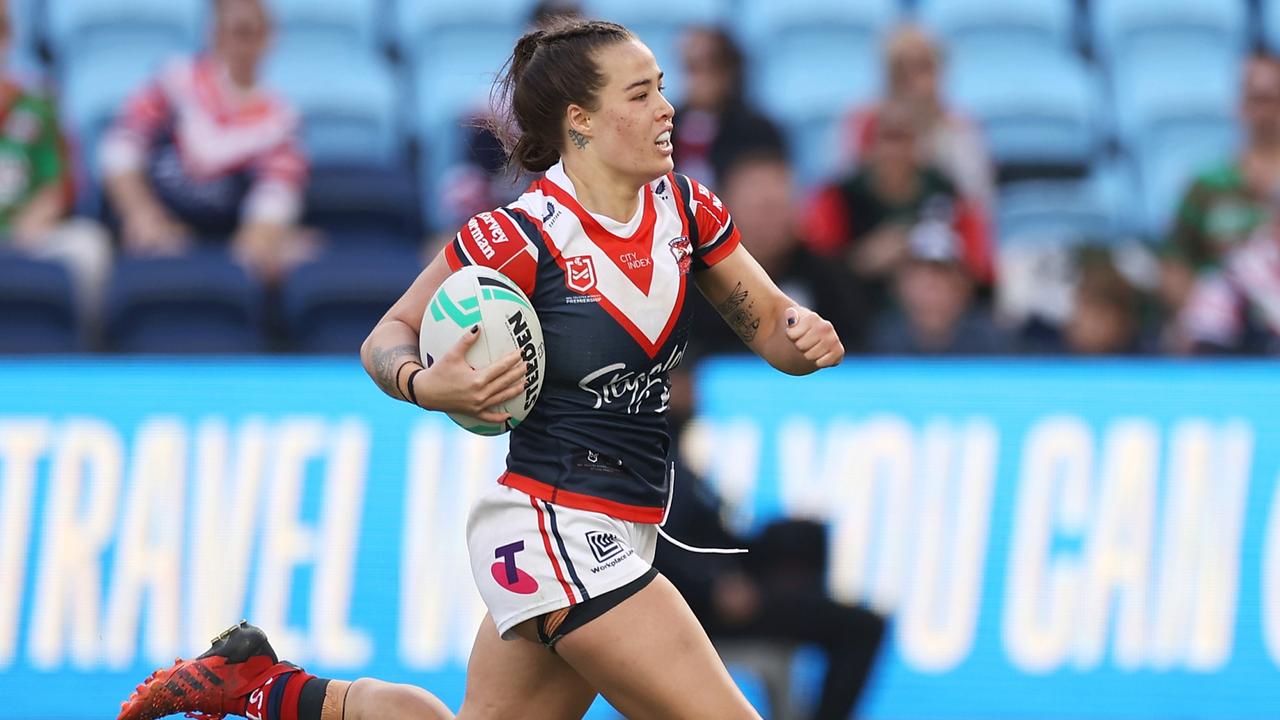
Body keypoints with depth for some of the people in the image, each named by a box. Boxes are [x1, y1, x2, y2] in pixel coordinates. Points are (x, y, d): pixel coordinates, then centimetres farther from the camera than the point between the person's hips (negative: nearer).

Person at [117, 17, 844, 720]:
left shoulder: (685, 209, 2)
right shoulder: (521, 237, -16)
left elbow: (771, 328, 10)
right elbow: (388, 336, -5)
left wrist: (806, 334, -13)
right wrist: (427, 386, -26)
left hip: (614, 536, 8)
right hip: (552, 534, -8)